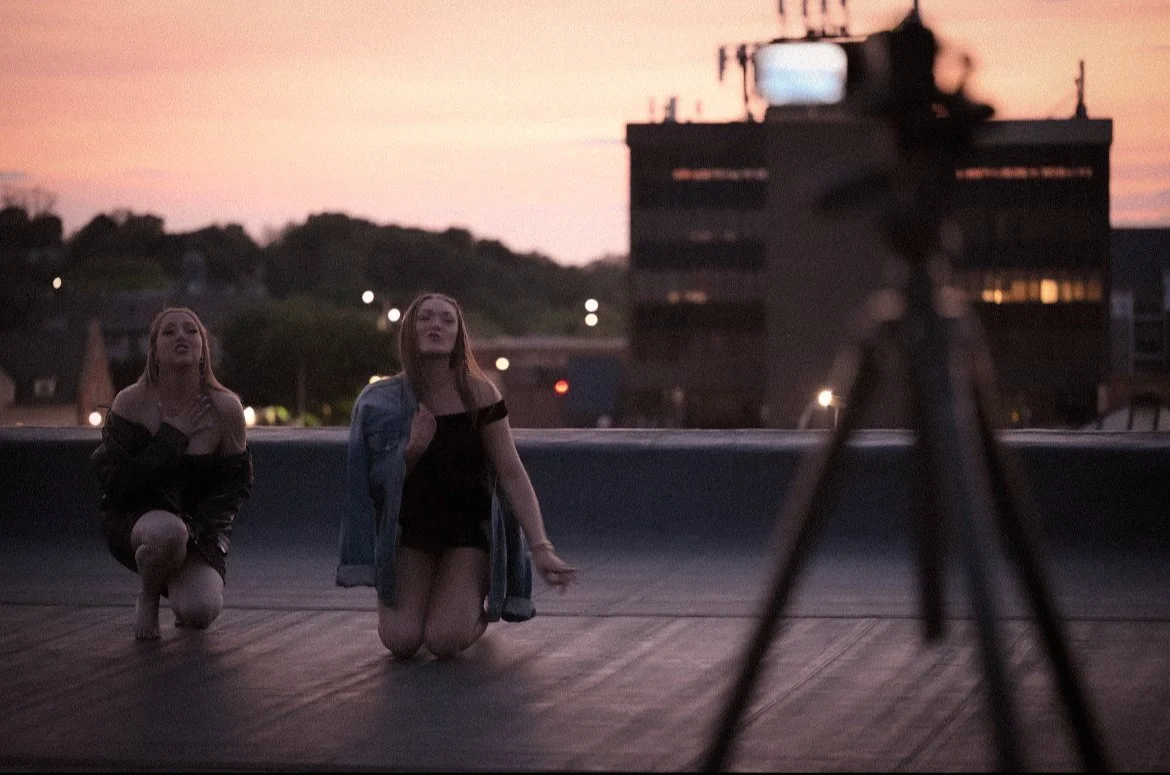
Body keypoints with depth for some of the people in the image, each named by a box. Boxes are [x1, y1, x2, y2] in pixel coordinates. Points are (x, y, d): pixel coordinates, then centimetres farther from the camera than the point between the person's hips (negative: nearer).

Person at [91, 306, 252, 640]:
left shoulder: (225, 408, -9)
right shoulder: (131, 402, -13)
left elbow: (237, 483, 2)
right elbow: (114, 481, -16)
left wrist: (199, 526, -16)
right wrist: (171, 437, -20)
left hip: (200, 527, 2)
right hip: (133, 520, -2)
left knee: (201, 612, -26)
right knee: (168, 532, -40)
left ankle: (179, 584, 15)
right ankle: (148, 597, -4)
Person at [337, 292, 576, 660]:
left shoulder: (478, 395, -11)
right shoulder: (384, 401, -6)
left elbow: (512, 473, -11)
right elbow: (376, 484, -1)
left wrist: (541, 548, -22)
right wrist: (412, 450, -23)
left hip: (468, 528, -1)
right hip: (409, 529, 1)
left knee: (444, 641, -19)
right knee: (401, 641, -16)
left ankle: (479, 611, 18)